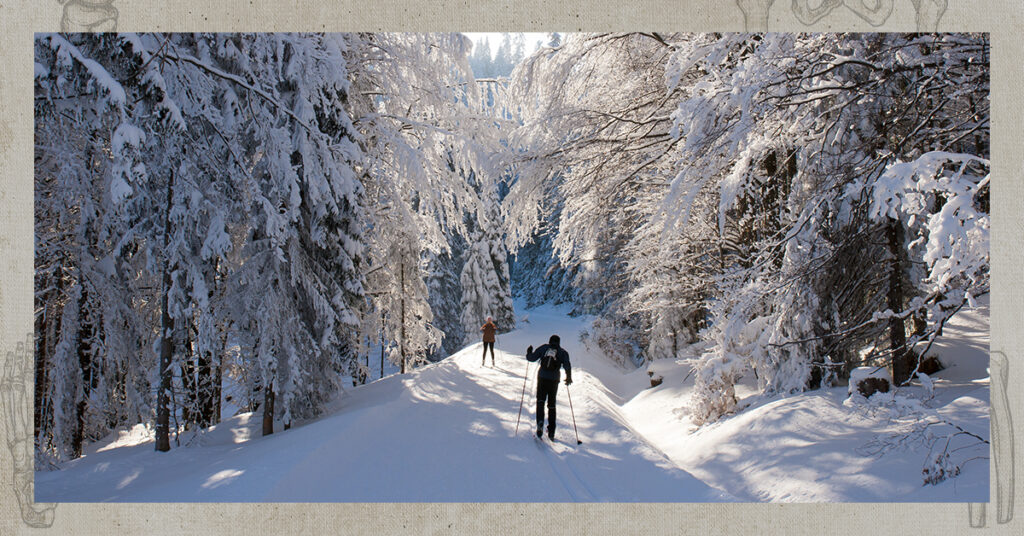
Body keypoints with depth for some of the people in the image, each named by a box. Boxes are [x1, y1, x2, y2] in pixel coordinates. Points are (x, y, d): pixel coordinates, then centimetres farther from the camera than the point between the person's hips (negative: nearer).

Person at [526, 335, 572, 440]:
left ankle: (540, 420, -25)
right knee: (552, 404, 11)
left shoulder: (544, 348, 7)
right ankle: (551, 432, 10)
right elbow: (567, 366, -4)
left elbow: (532, 358, 2)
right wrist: (569, 378, 9)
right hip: (554, 380, 1)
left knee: (540, 400, 5)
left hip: (542, 377, -1)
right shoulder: (563, 352, 7)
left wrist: (529, 352, 23)